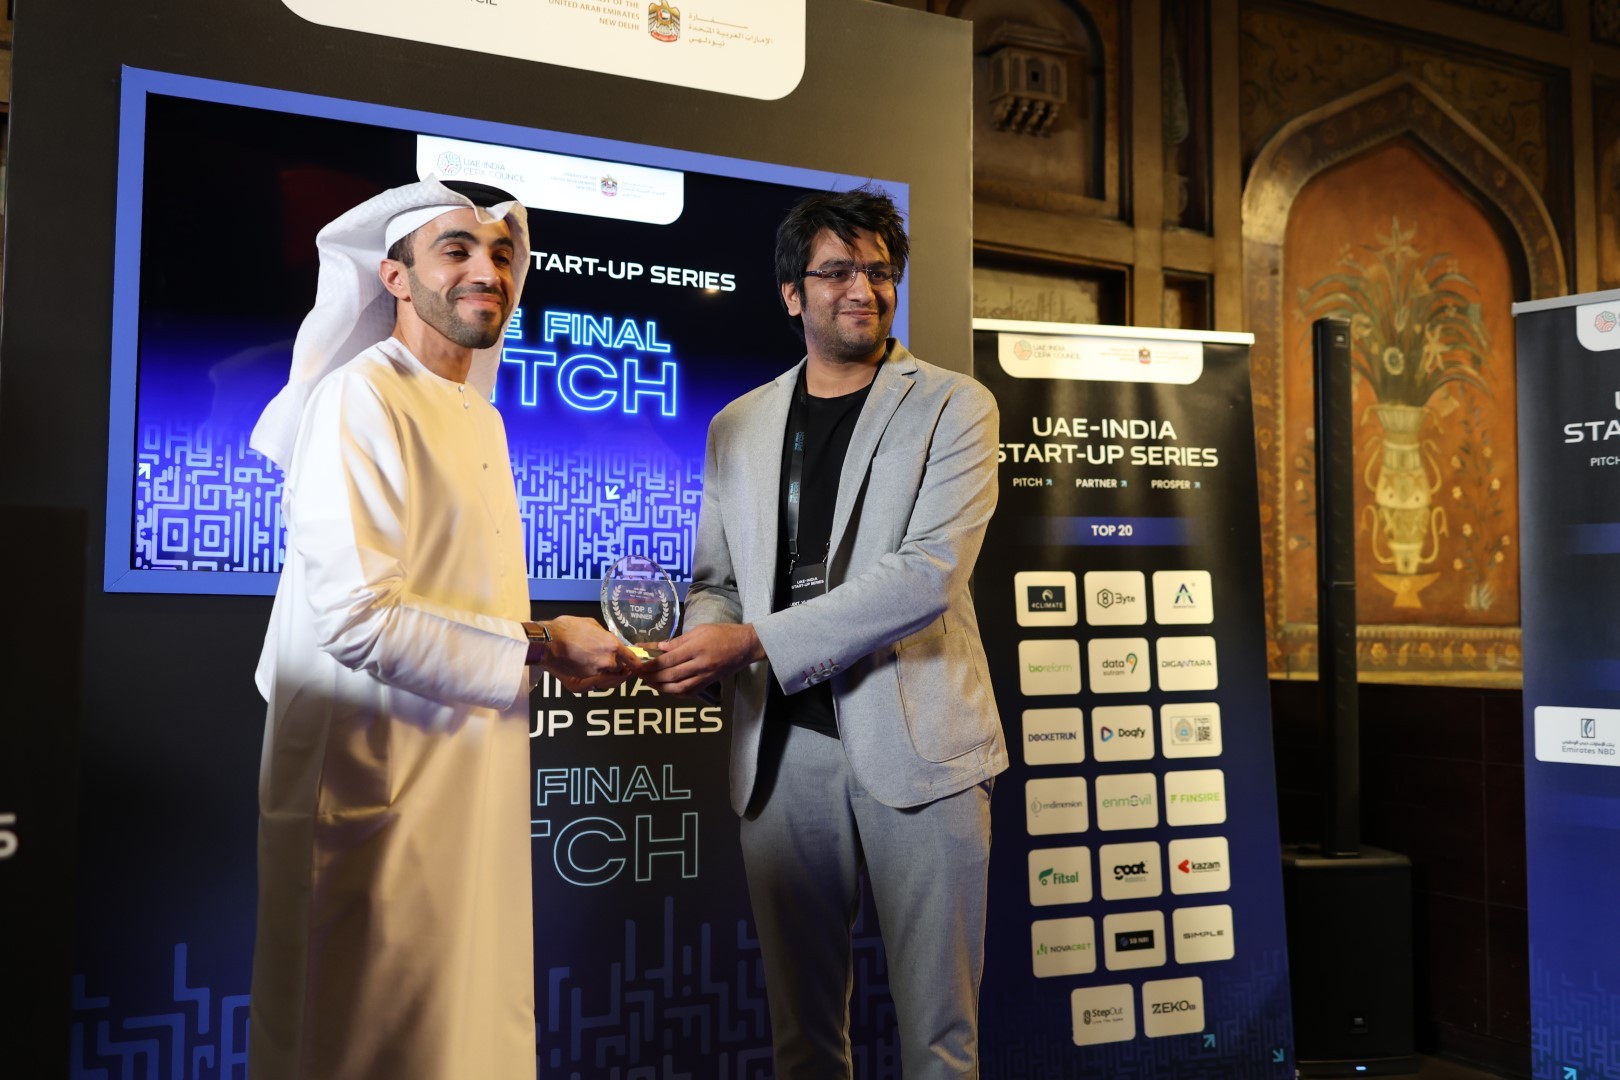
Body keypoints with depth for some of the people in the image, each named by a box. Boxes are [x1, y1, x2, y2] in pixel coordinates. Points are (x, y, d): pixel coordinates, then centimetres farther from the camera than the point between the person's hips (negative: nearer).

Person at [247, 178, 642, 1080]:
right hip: (381, 775, -8)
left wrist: (566, 643, 6)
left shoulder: (482, 418, 14)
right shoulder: (360, 399, -13)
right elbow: (357, 617, -23)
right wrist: (540, 647, -17)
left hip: (474, 768, 8)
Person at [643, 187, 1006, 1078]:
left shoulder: (953, 407, 0)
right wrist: (694, 649, -7)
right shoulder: (737, 426, 13)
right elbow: (714, 579, 17)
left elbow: (928, 574, -12)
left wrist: (753, 642, -17)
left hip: (915, 742, -3)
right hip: (784, 747, 3)